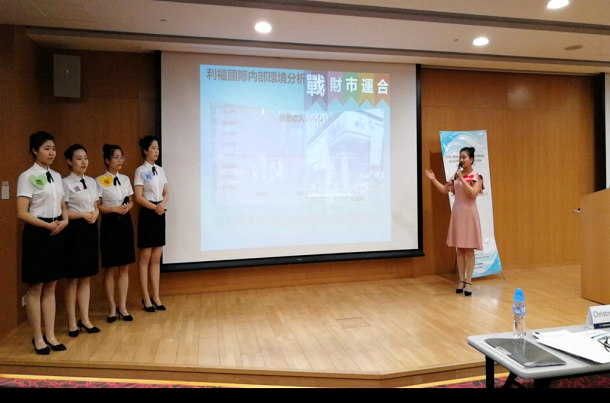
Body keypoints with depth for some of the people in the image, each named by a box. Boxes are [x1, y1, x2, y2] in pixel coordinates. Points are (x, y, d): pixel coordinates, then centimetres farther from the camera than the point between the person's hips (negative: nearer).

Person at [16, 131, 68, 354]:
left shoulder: (56, 176, 11)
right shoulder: (27, 177, -8)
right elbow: (22, 213, -14)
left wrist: (64, 221, -3)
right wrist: (48, 226, -17)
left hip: (57, 233, 6)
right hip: (37, 234, -6)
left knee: (50, 287, 11)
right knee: (35, 288, 4)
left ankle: (50, 335, 20)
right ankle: (38, 338, 16)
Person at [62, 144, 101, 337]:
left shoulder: (92, 181, 11)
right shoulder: (66, 183, -8)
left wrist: (95, 214, -6)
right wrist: (83, 215, -19)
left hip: (91, 229, 6)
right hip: (75, 230, -6)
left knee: (86, 277, 11)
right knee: (73, 278, 3)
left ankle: (85, 319, 20)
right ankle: (72, 322, 15)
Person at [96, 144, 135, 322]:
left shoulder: (125, 179, 8)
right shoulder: (100, 181, -8)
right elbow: (97, 207, -8)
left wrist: (128, 207, -7)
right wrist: (114, 209, -19)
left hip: (125, 223, 5)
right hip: (110, 224, -5)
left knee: (124, 268, 8)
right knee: (110, 268, 4)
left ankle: (122, 307, 18)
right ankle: (112, 308, 18)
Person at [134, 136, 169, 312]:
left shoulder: (160, 170, 11)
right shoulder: (140, 171, -7)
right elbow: (139, 197, -12)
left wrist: (162, 205, -8)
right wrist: (155, 207, -22)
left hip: (160, 214, 6)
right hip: (147, 215, -6)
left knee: (156, 259, 9)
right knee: (145, 258, 2)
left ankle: (156, 297, 17)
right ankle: (146, 298, 12)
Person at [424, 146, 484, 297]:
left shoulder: (476, 176, -6)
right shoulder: (456, 175, 10)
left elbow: (473, 194, -18)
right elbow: (444, 190, 10)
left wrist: (462, 179, -21)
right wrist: (433, 180, 0)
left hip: (469, 213, -5)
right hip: (457, 213, 5)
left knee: (469, 249, -2)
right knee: (459, 249, 7)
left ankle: (468, 282, 4)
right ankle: (461, 280, 14)